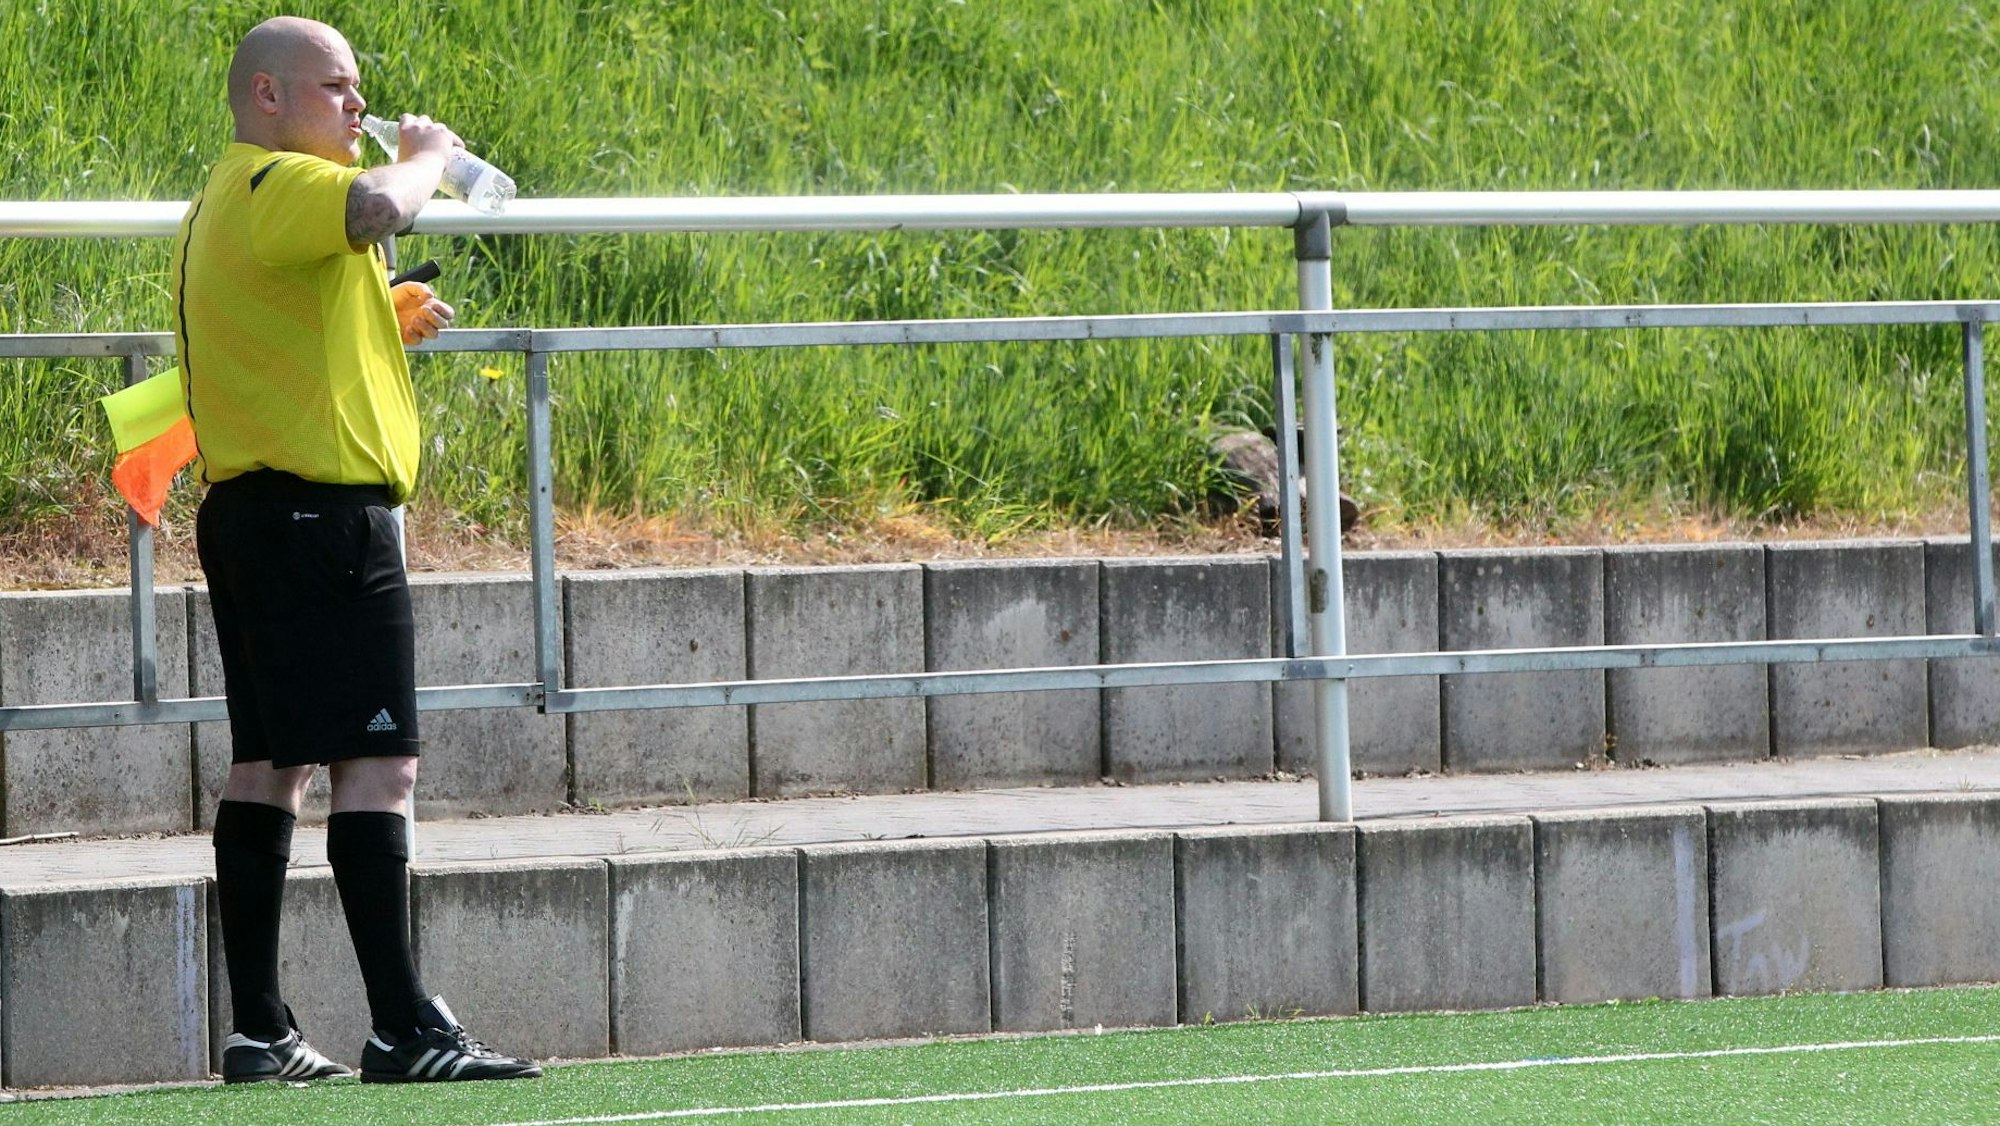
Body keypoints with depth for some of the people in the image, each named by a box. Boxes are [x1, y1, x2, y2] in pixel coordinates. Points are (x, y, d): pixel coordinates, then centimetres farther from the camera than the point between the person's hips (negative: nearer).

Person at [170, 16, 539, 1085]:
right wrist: (429, 153, -14)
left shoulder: (223, 199, 21)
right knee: (377, 764, -13)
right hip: (320, 510, -11)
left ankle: (258, 1032, 11)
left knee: (268, 765, 10)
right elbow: (374, 208, -35)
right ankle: (403, 1028, -17)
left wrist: (383, 325, 19)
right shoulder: (276, 185, -13)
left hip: (248, 514, 11)